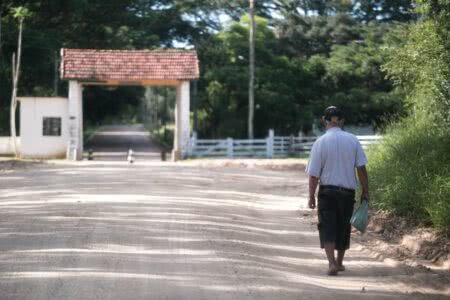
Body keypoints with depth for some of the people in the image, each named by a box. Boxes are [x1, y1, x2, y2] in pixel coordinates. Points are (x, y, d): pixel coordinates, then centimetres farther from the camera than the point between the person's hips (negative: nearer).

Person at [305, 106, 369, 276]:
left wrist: (311, 196, 0)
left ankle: (332, 263, -17)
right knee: (343, 228, 15)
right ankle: (339, 262, 26)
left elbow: (314, 174, -8)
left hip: (327, 192, -3)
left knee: (327, 228, -2)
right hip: (348, 191, 3)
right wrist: (365, 191, 5)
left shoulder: (320, 142, -8)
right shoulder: (352, 140, -1)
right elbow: (361, 168, -2)